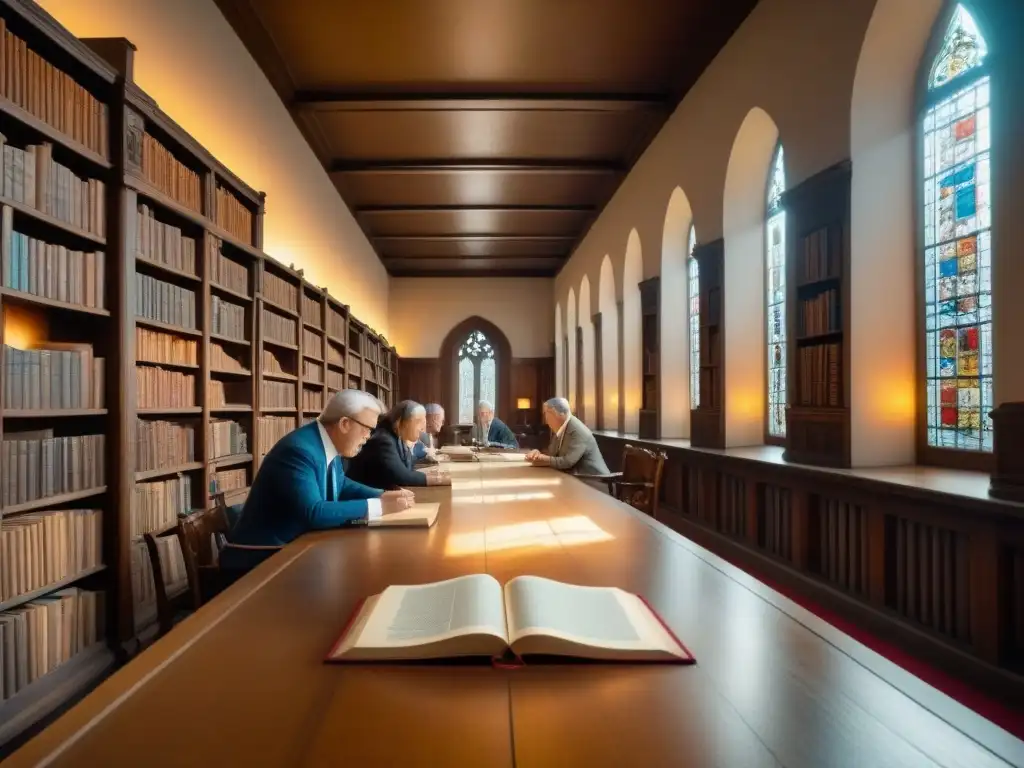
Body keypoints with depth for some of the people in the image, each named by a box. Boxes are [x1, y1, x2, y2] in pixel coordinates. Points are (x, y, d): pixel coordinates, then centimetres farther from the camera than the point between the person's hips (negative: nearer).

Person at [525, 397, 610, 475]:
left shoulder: (578, 432, -22)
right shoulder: (558, 429, 5)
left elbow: (567, 462, -27)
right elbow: (552, 453, 7)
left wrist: (545, 460, -21)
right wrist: (538, 454, -12)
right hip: (575, 477, 8)